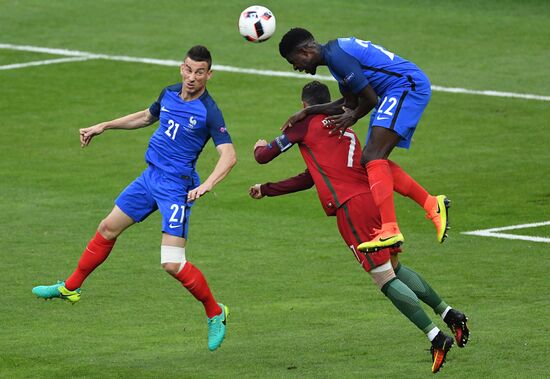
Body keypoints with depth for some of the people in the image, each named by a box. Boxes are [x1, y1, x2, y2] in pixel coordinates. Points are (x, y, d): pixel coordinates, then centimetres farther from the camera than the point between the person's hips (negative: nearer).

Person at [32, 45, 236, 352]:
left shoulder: (209, 112, -19)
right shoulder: (170, 94, 3)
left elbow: (229, 155, -27)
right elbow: (147, 117, 24)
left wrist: (207, 185, -43)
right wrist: (103, 127, 25)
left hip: (176, 187, -8)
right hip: (150, 177, 8)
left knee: (172, 264, -14)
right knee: (108, 229, 18)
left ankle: (215, 314, 7)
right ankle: (71, 288, 36)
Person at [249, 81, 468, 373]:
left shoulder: (307, 124, 6)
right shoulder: (347, 131, 28)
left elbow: (264, 156, 13)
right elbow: (311, 177, 33)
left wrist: (260, 148, 37)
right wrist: (266, 190, 39)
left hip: (351, 207, -7)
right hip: (375, 199, 7)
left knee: (386, 279, -6)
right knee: (395, 269, 21)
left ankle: (437, 338, -12)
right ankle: (449, 314, 21)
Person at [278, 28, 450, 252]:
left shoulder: (338, 56, -17)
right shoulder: (335, 51, 16)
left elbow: (370, 99, -15)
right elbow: (350, 102, 23)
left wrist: (353, 118, 6)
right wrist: (307, 112, 18)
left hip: (409, 86, -10)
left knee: (373, 157, -20)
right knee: (371, 161, 8)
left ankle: (390, 230, -30)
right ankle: (432, 205, 10)